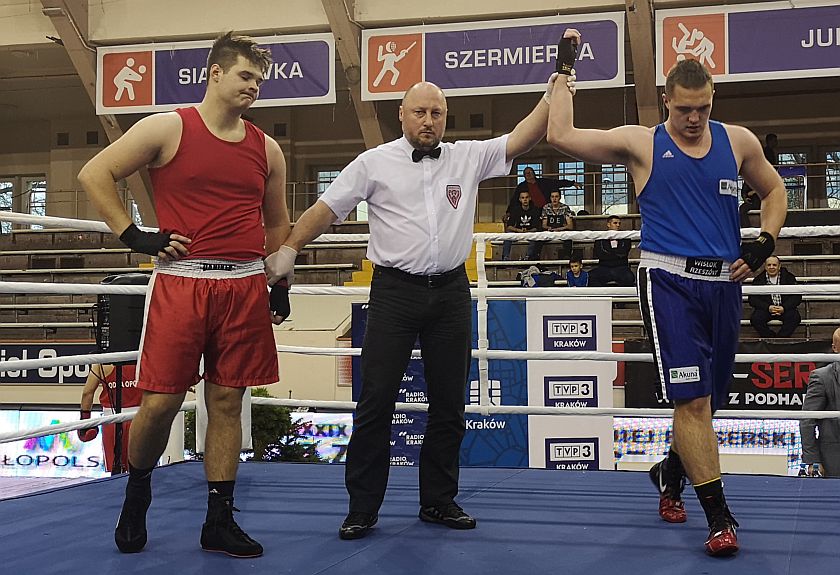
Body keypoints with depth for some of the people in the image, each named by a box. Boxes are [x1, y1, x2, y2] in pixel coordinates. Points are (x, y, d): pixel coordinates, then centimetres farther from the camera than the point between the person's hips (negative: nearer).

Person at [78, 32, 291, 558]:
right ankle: (136, 494, 24)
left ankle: (220, 522, 12)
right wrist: (134, 237, -6)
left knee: (227, 402, 5)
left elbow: (276, 223, 23)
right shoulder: (168, 129, 0)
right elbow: (95, 174, 0)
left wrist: (280, 283, 16)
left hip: (245, 287, 4)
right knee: (161, 401, -3)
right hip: (181, 283, -3)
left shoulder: (266, 149, 13)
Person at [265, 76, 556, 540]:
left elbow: (521, 139, 2)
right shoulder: (375, 163, 1)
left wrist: (553, 91, -6)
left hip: (451, 293, 3)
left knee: (449, 404, 9)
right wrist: (288, 249, -6)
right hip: (395, 290, -3)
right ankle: (362, 508, 8)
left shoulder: (468, 157, 8)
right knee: (376, 401, -2)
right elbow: (326, 209, 2)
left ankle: (438, 500, 23)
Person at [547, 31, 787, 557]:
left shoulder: (738, 141, 9)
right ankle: (720, 516, -6)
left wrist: (765, 244, 8)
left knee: (706, 399, 14)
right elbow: (562, 136, -6)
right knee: (693, 399, -13)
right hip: (670, 281, -4)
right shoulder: (641, 143, 1)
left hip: (725, 282, 4)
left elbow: (775, 190, 24)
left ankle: (670, 474, 41)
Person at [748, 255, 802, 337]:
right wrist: (768, 307, -21)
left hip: (785, 308, 0)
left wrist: (784, 308, -21)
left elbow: (797, 296, -4)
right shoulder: (758, 279, -1)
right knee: (755, 318, -29)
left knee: (794, 317, -30)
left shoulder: (789, 277, 0)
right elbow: (752, 299, -5)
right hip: (766, 308, 0)